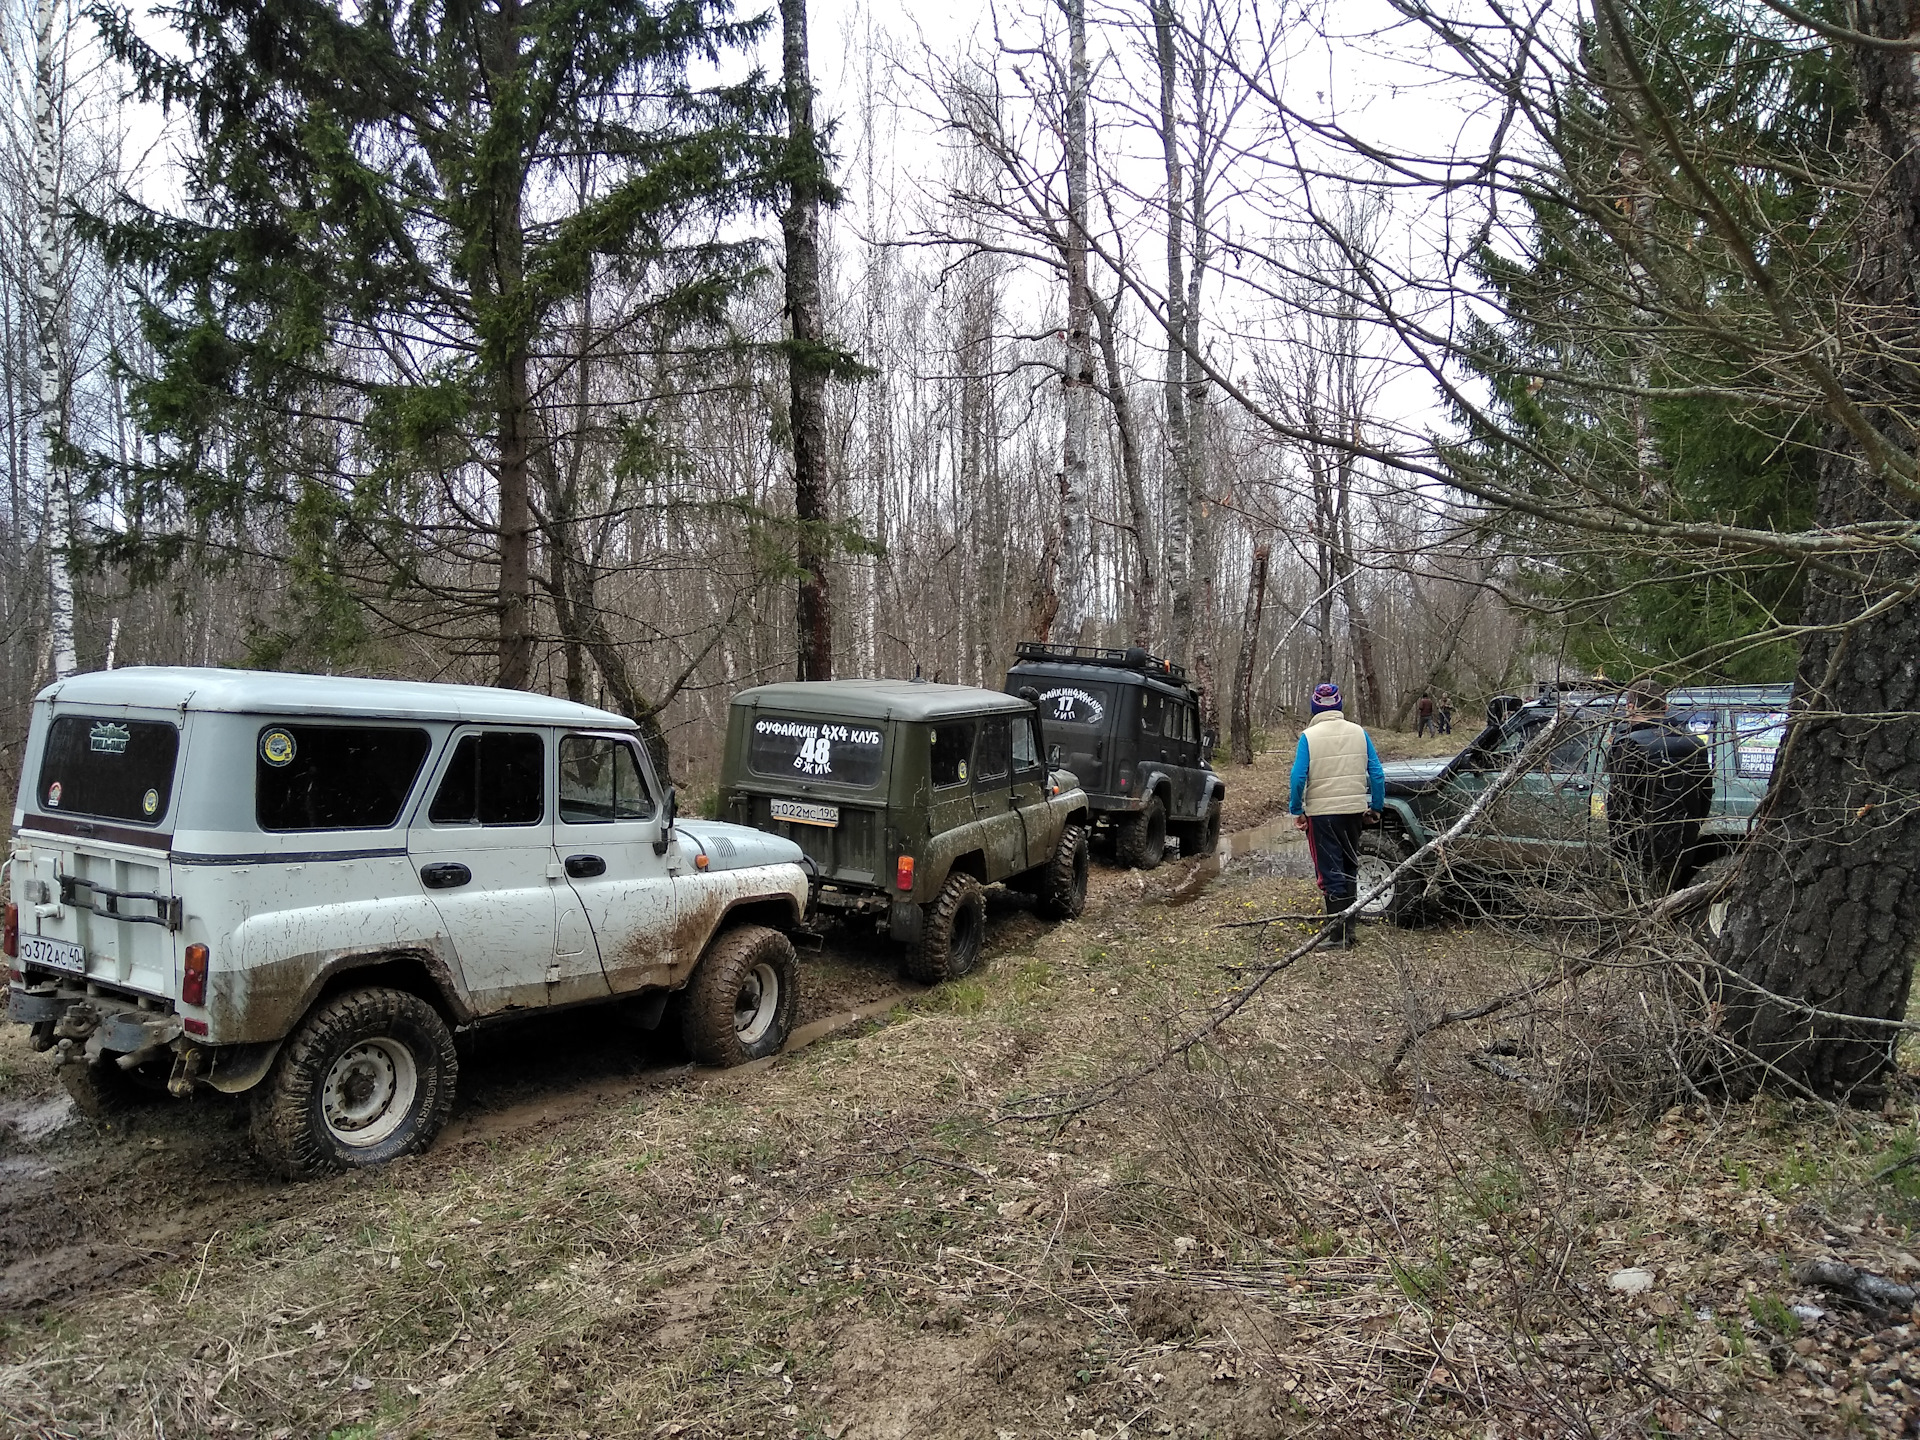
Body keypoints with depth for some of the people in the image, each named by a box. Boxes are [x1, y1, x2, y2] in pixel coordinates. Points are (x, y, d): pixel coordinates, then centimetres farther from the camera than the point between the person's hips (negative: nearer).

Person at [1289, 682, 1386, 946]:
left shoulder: (1309, 736, -8)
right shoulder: (1359, 733, 3)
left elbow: (1298, 778, -13)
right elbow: (1377, 774, 2)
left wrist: (1296, 810, -2)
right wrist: (1376, 806, 12)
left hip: (1321, 813, -4)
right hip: (1354, 810, 4)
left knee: (1331, 873, 2)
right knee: (1349, 869, 19)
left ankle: (1340, 935, 1)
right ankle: (1347, 928, 26)